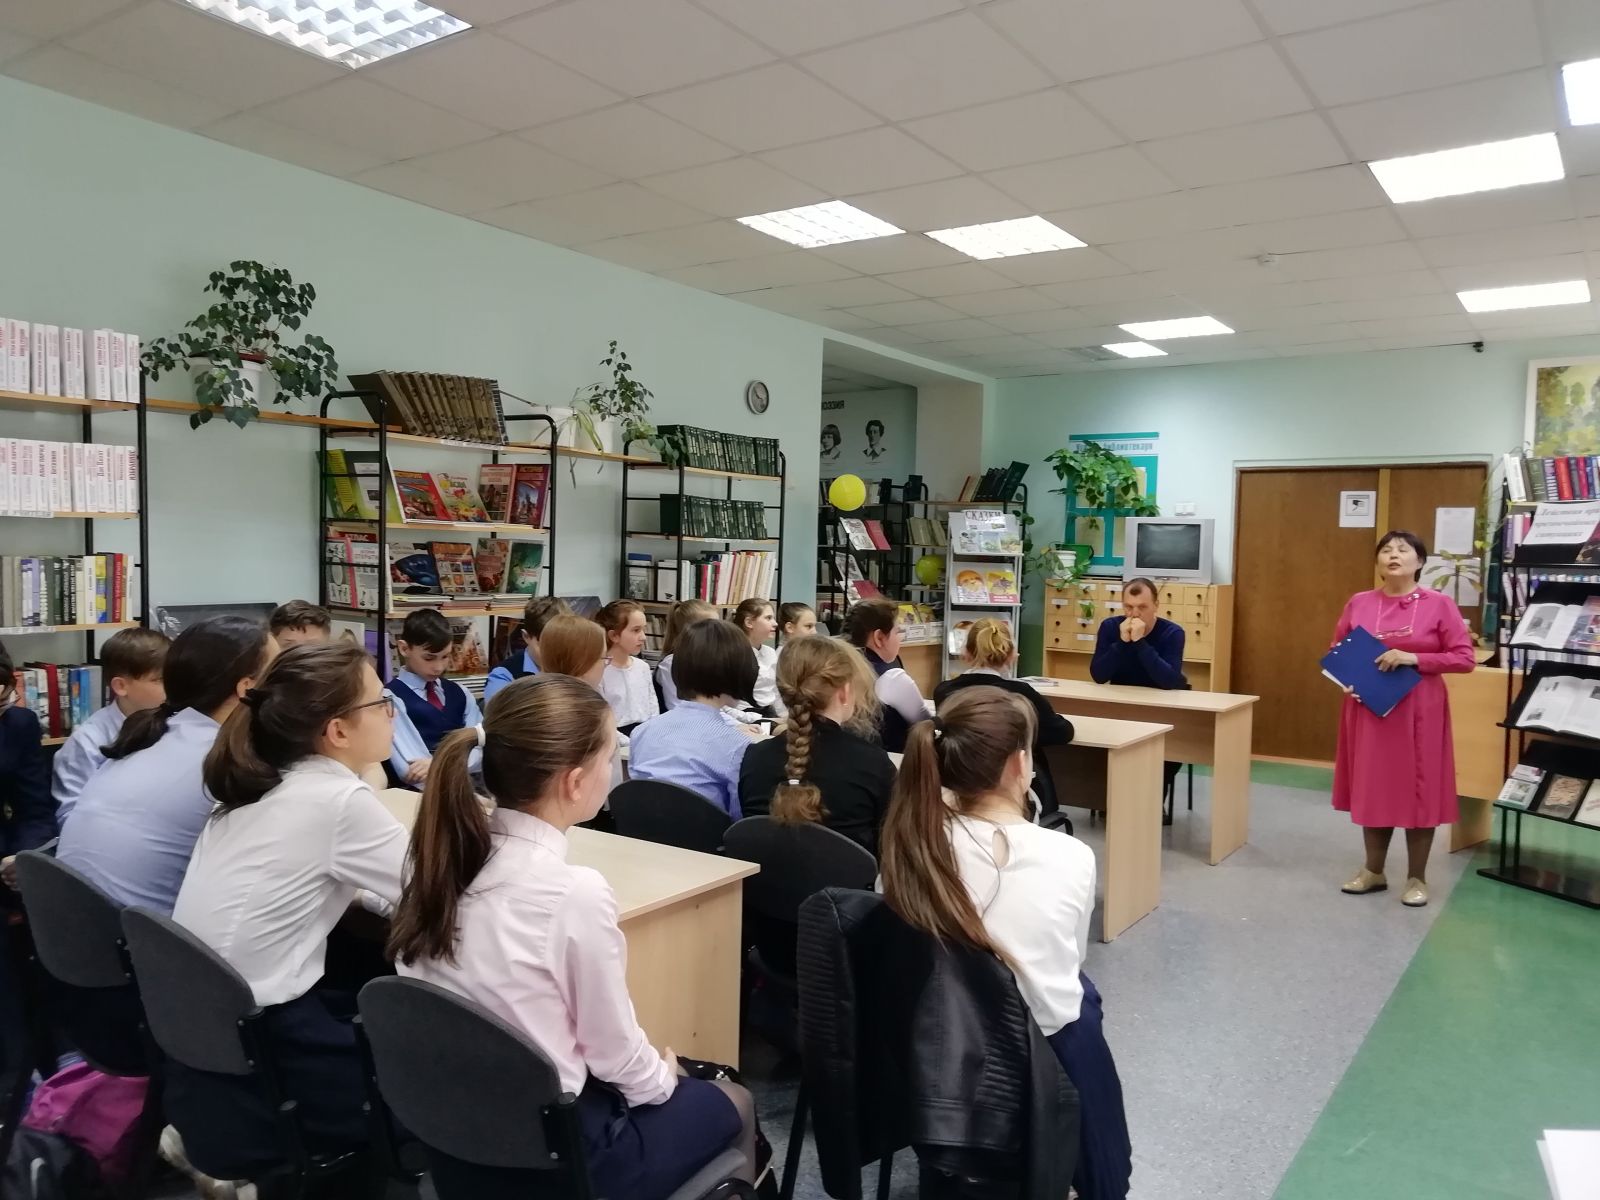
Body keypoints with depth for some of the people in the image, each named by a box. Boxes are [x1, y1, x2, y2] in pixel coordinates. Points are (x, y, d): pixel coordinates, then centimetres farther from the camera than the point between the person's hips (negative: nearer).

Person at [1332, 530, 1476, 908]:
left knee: (1418, 789, 4)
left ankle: (1416, 878, 19)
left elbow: (1464, 658, -7)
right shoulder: (1359, 603, 3)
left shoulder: (1439, 604, -6)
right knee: (1372, 787, 10)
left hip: (1419, 711, -3)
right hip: (1368, 709, 3)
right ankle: (1373, 871, 25)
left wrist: (1414, 658, -18)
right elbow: (1336, 652, 12)